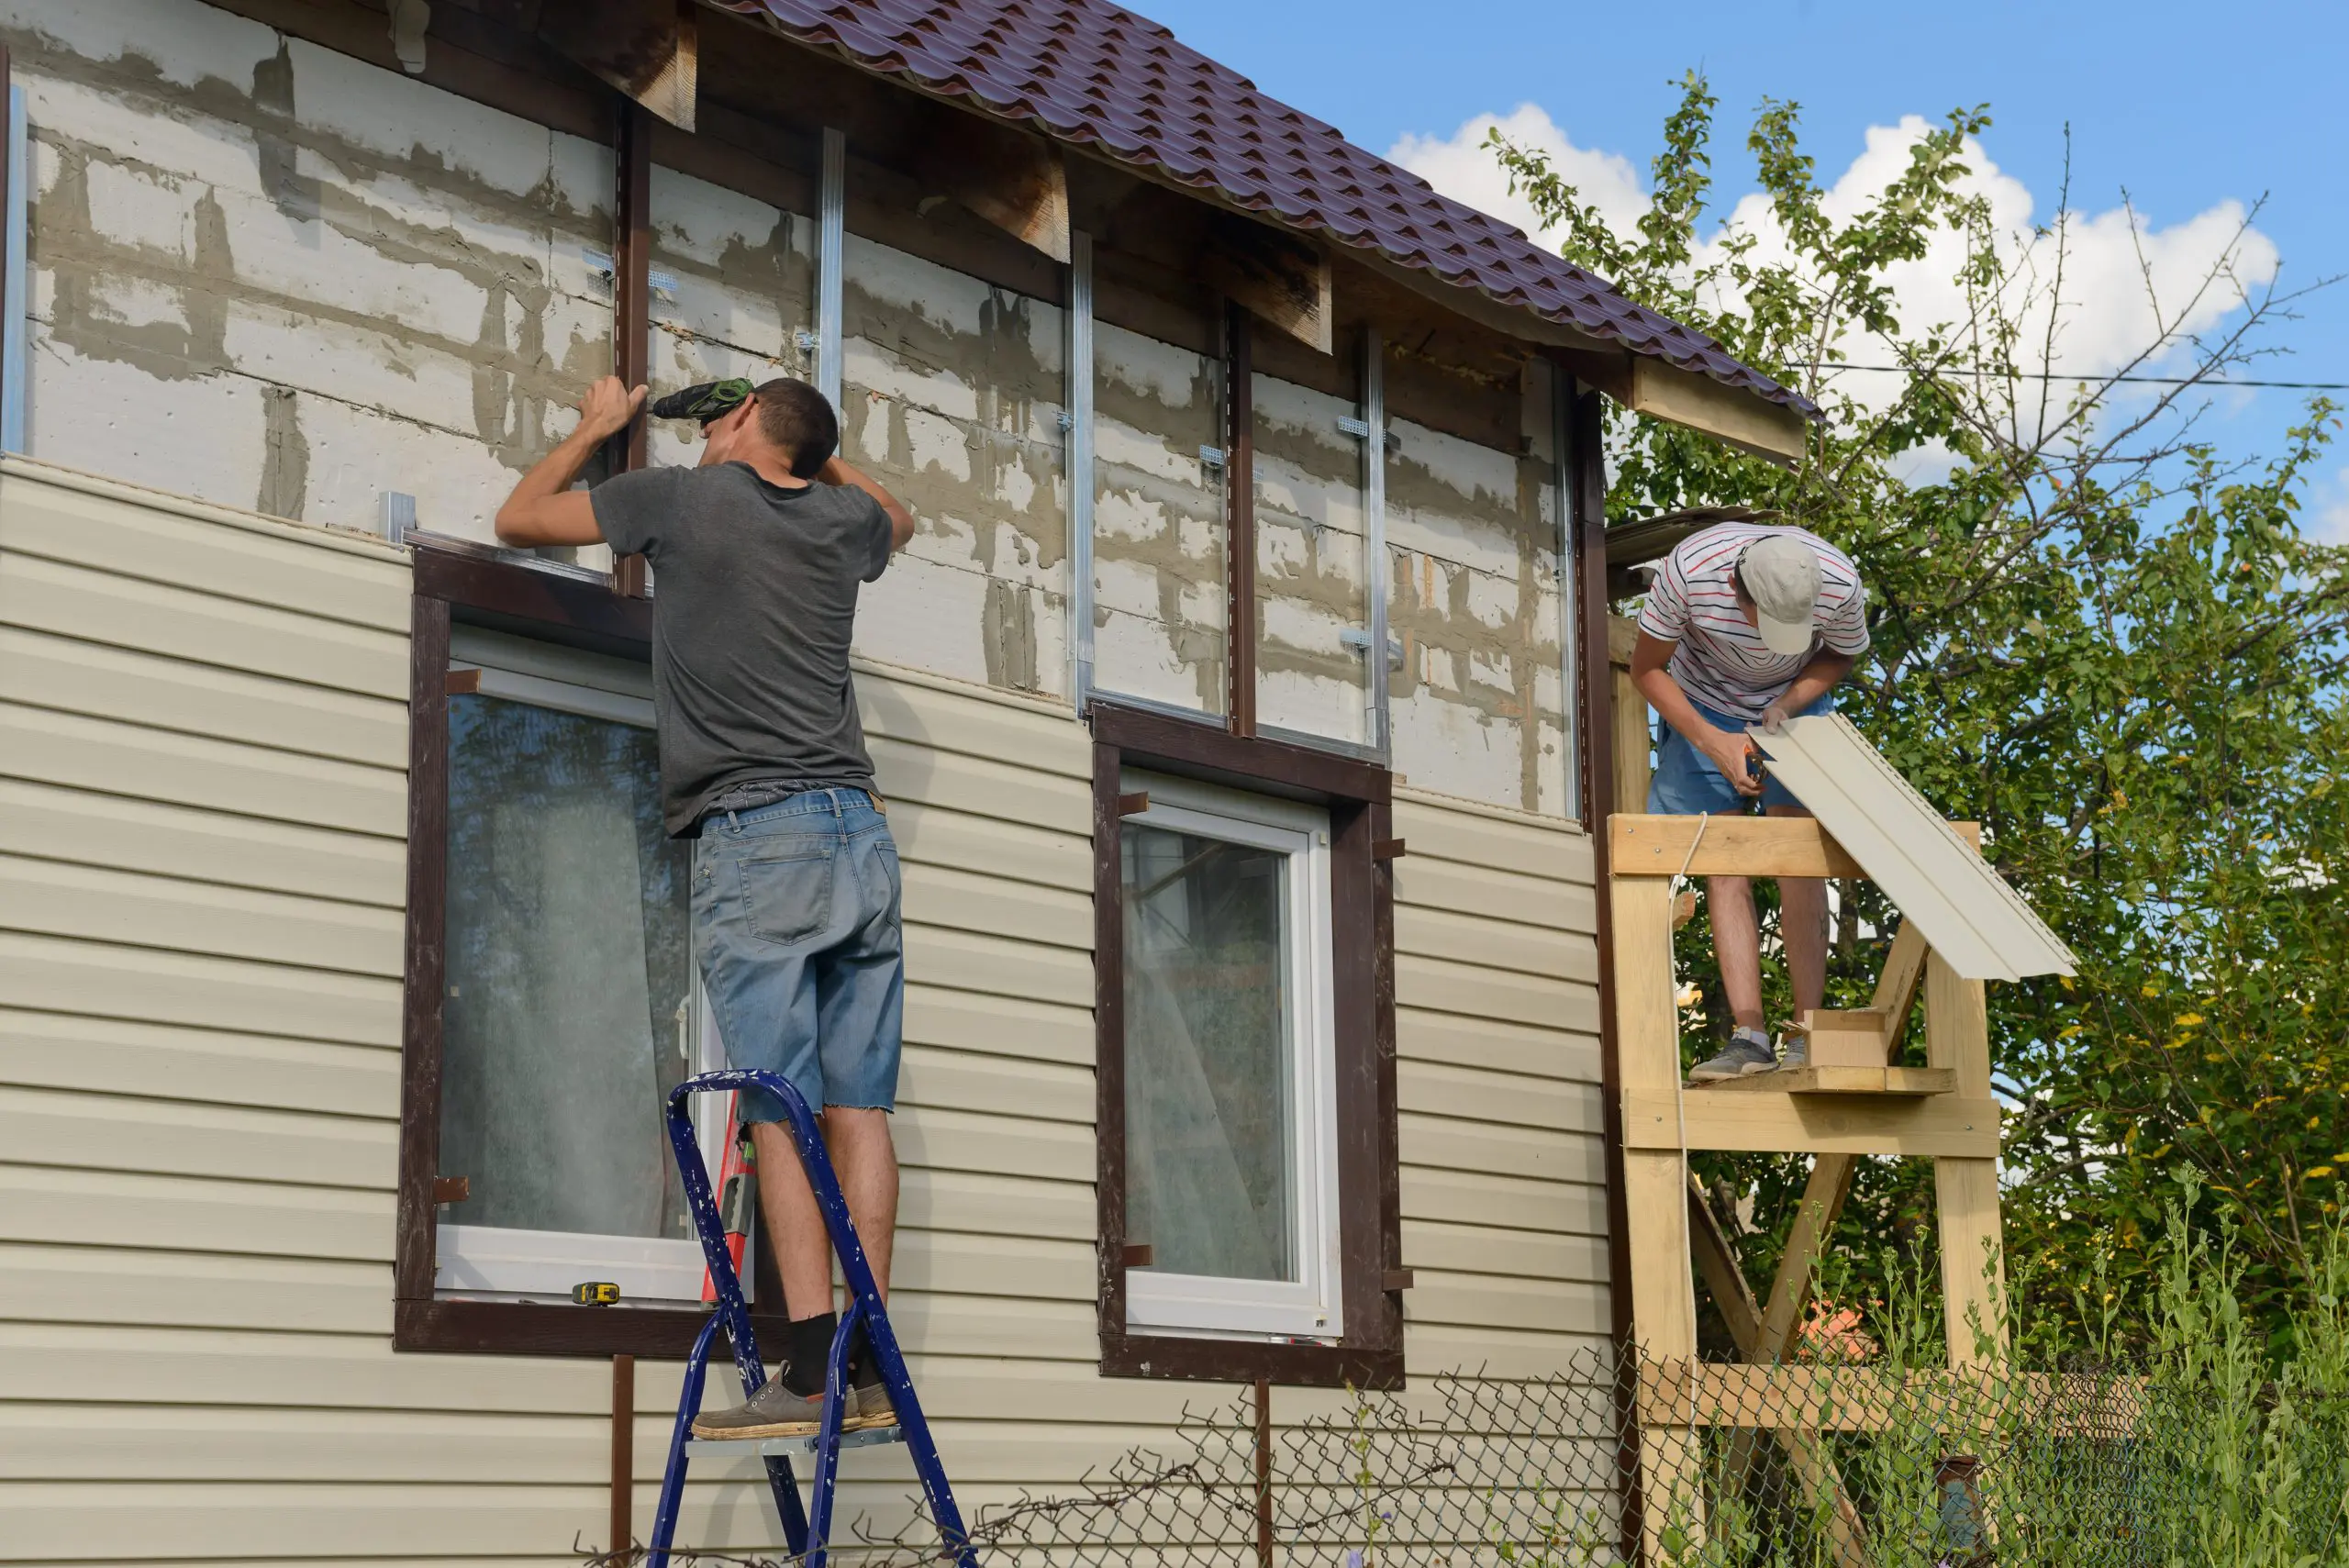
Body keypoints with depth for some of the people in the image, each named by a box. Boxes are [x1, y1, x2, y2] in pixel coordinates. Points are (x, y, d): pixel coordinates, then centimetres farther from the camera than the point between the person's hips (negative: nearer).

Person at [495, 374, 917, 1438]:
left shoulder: (685, 496, 3)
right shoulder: (843, 519, 16)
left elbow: (519, 518, 14)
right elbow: (898, 517, 43)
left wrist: (597, 429, 28)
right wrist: (810, 447, 39)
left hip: (755, 837, -5)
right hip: (859, 834, 5)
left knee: (780, 1114, -9)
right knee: (859, 1110, 2)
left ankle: (811, 1370, -16)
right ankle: (870, 1370, 0)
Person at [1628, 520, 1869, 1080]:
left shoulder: (1840, 583, -30)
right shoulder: (1688, 572, -35)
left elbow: (1841, 656, -6)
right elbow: (1647, 668, -18)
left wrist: (1789, 703, -24)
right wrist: (1712, 741, -29)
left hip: (1794, 704, 1)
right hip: (1705, 709, 0)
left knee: (1798, 862, -12)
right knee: (1723, 870, -10)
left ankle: (1806, 1034, -9)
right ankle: (1748, 1036, -13)